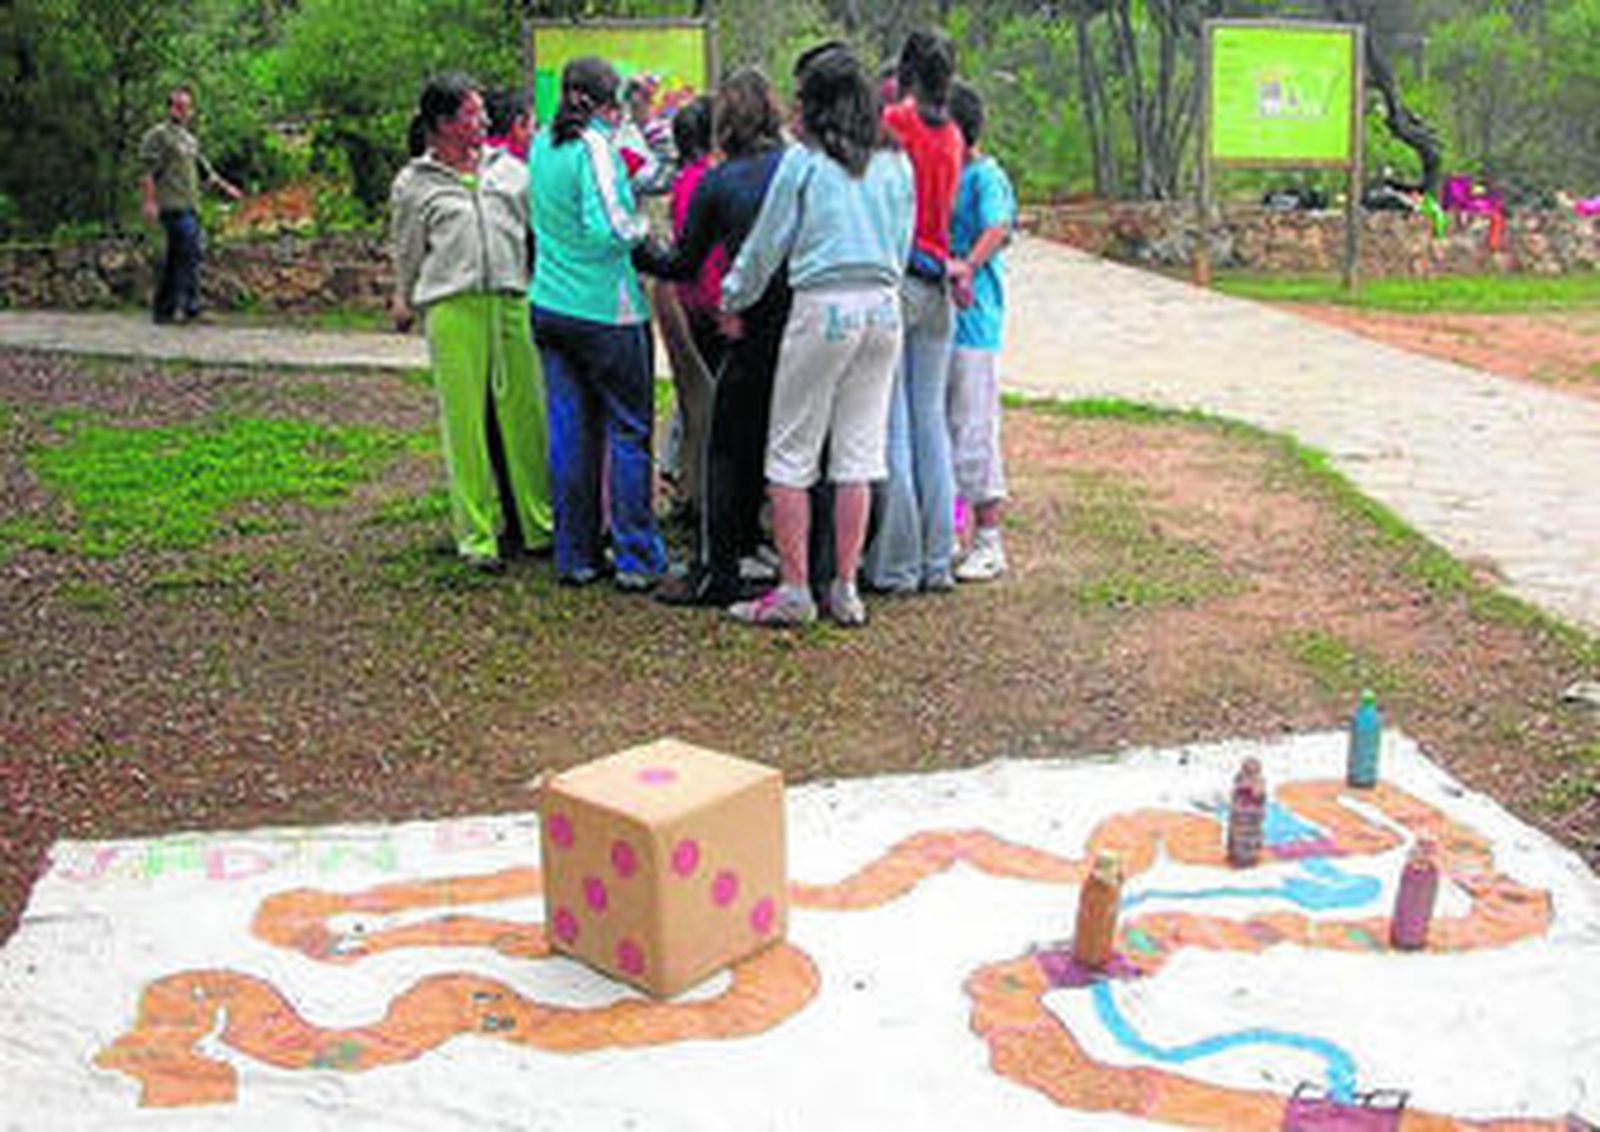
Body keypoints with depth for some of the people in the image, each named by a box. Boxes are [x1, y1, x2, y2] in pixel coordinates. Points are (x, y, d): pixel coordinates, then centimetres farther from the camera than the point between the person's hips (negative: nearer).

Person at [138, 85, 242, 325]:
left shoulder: (189, 139, 21)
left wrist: (225, 187, 27)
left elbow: (203, 168, 31)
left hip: (189, 206, 9)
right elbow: (148, 171, -11)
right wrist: (150, 201, -19)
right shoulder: (158, 135, -4)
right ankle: (189, 303, -16)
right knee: (190, 252, -16)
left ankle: (164, 309, 11)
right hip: (172, 206, -9)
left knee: (175, 259, 8)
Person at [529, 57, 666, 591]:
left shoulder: (543, 143, 9)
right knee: (629, 430, 2)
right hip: (605, 309, -7)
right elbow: (606, 229, -23)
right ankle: (638, 560, 4)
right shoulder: (595, 147, -13)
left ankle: (576, 556, 15)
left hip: (550, 304, 7)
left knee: (570, 431, 10)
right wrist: (641, 228, -2)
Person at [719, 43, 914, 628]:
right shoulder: (895, 163, 9)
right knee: (859, 453, 9)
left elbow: (766, 244, 1)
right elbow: (903, 245, 14)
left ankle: (794, 591, 6)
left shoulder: (804, 160, -5)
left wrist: (733, 300, 15)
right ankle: (846, 590, 12)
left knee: (791, 454, 5)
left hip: (823, 308, -5)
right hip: (884, 308, 5)